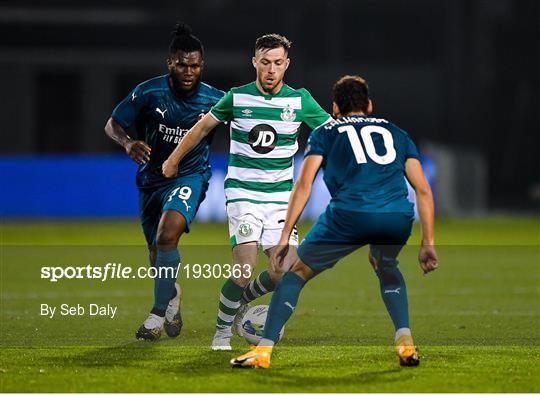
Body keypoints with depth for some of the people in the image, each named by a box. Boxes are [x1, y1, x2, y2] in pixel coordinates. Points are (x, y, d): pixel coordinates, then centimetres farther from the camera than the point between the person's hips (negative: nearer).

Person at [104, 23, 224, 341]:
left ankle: (159, 313, -18)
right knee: (157, 254, 14)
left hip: (190, 176, -3)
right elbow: (112, 125, -5)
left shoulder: (216, 100, -10)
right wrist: (128, 142, -24)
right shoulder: (149, 93, -12)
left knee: (167, 235, -28)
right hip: (152, 179, 3)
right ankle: (172, 295, 49)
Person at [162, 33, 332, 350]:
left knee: (286, 270, -8)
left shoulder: (300, 101, -1)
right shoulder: (237, 98, -3)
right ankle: (222, 331, 6)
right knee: (245, 269, -16)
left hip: (280, 195, 2)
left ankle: (243, 300, 23)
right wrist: (174, 159, 20)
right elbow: (204, 125, 12)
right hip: (243, 192, -2)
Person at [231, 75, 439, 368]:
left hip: (349, 214, -3)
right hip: (398, 219, 3)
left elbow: (303, 185, 9)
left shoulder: (325, 132, 22)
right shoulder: (395, 132, 29)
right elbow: (424, 191, 21)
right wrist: (428, 243, 22)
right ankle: (405, 342, 18)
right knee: (386, 267, 35)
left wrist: (285, 238, 8)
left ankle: (263, 350, 8)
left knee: (299, 272, 15)